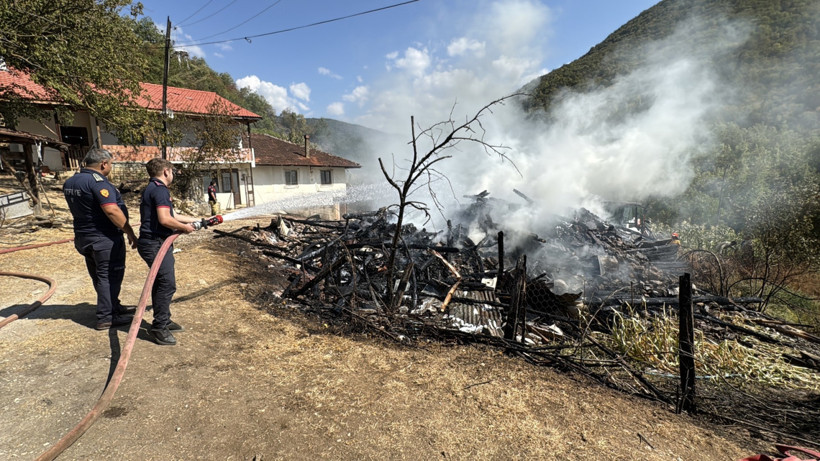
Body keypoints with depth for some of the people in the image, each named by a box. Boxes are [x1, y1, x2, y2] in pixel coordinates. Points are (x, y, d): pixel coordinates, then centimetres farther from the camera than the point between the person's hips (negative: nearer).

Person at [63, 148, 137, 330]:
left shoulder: (69, 182, 10)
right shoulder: (98, 182, -20)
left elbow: (78, 209, 19)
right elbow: (112, 211, -27)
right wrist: (130, 233, -21)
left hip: (83, 237, 9)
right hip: (105, 239, -9)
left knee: (99, 276, 18)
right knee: (109, 276, 1)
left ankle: (114, 307, 33)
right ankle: (106, 318, 7)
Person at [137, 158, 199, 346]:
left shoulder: (153, 188, 19)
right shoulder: (160, 189, -15)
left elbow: (171, 215, 27)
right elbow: (165, 219, -25)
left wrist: (194, 220, 32)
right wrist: (185, 227, -9)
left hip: (154, 243, 11)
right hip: (155, 244, -11)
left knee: (161, 283, 17)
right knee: (167, 284, -9)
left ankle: (164, 320, 27)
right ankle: (159, 327, -2)